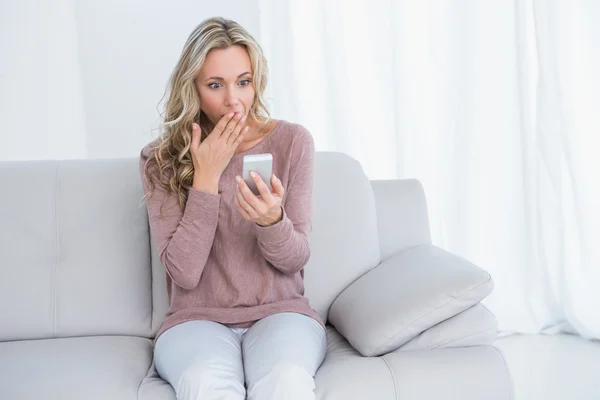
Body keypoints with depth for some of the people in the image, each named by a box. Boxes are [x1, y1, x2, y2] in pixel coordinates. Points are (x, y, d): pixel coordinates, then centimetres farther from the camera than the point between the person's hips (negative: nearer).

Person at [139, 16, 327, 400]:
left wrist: (272, 222, -23)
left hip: (280, 311, 1)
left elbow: (295, 259, 0)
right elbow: (184, 272, -9)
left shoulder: (292, 141, 0)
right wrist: (207, 178, -14)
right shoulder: (160, 159, 0)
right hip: (197, 319, 0)